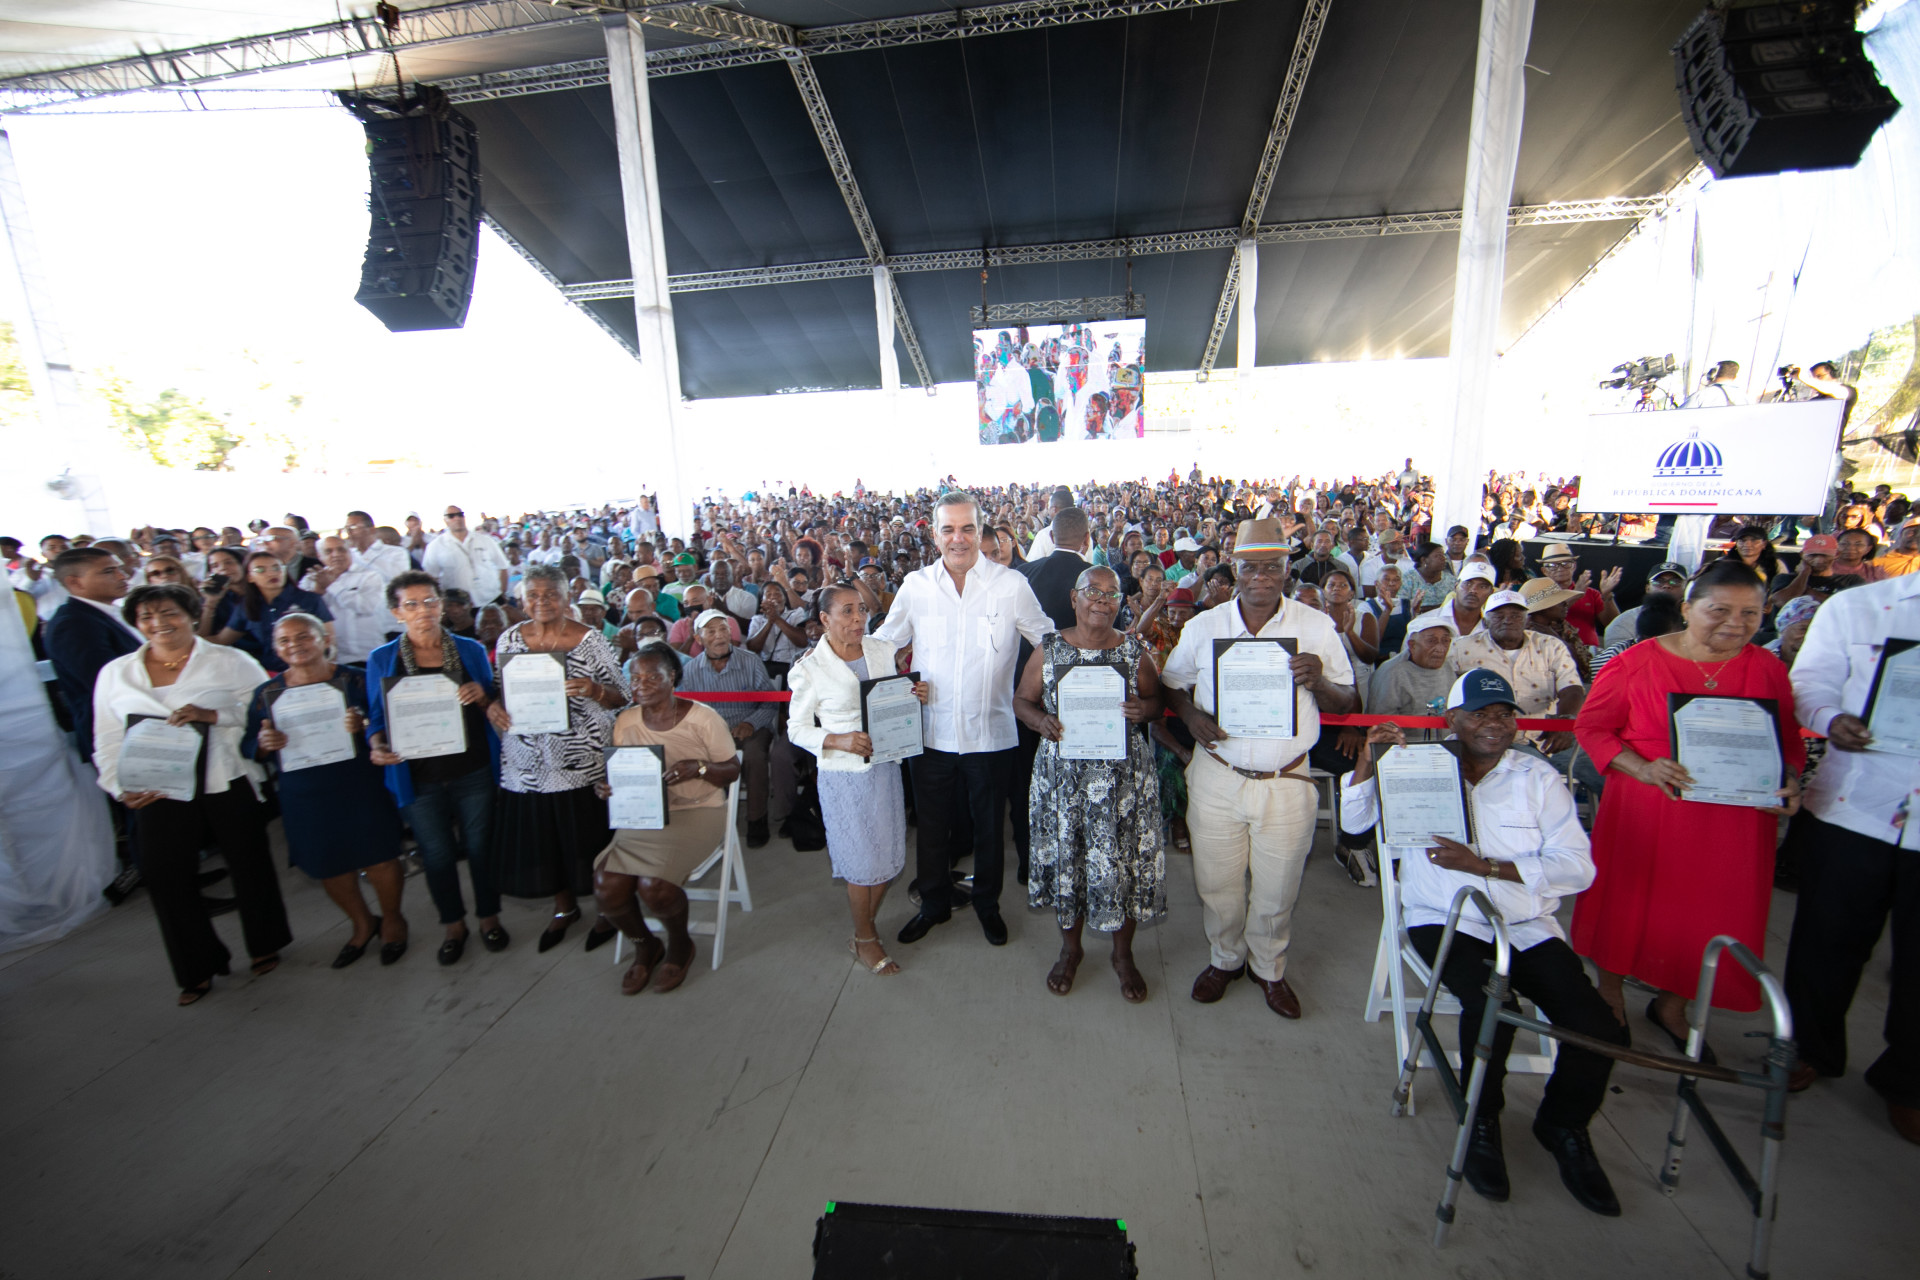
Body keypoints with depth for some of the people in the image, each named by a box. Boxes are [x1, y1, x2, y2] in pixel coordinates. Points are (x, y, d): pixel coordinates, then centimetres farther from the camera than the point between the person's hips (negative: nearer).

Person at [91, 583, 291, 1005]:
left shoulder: (230, 661, 1)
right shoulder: (115, 673, 10)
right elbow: (107, 741, 10)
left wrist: (213, 714, -20)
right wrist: (121, 786, -4)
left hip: (228, 784, -3)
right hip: (158, 794, 3)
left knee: (249, 865, 8)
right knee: (166, 876, 4)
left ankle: (265, 946, 28)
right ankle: (197, 967, 23)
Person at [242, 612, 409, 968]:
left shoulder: (355, 680, -4)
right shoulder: (267, 694, 6)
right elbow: (248, 749, 9)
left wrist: (363, 725, -28)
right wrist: (264, 744, -14)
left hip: (359, 789, -4)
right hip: (303, 798, 4)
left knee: (378, 858, 1)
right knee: (327, 865, 14)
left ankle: (392, 920, 27)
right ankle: (362, 924, 37)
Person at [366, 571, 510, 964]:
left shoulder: (470, 650, 2)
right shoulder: (381, 660, 2)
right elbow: (377, 717, 7)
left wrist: (482, 697, -15)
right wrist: (378, 746, -12)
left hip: (473, 772, 0)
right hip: (419, 778, 1)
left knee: (479, 847, 9)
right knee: (437, 854, 11)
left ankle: (489, 917, 29)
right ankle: (453, 924, 32)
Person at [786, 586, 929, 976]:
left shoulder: (881, 651, 4)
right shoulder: (811, 668, -10)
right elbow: (797, 729, -6)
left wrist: (915, 697, -7)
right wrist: (840, 741, -22)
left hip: (885, 765, 5)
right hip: (843, 774, -5)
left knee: (889, 854, 12)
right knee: (863, 860, 5)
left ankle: (866, 925, 36)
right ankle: (864, 940, 29)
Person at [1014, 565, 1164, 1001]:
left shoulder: (1134, 651, 1)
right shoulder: (1049, 650, 0)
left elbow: (1159, 702, 8)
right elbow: (1022, 700, 4)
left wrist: (1144, 709, -15)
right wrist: (1041, 721, -17)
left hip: (1123, 775, 0)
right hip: (1062, 774, 0)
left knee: (1123, 862, 8)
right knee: (1065, 858, 11)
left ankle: (1123, 953, 33)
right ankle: (1069, 949, 36)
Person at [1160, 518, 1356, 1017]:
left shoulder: (1317, 627, -2)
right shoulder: (1203, 627, -1)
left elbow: (1347, 704, 3)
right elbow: (1171, 684, 10)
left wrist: (1318, 681, -20)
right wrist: (1190, 715, -11)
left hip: (1287, 783, 0)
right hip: (1217, 778, 1)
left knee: (1277, 888, 14)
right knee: (1217, 882, 13)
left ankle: (1269, 967, 42)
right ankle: (1225, 958, 41)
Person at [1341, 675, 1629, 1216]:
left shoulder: (1539, 778, 6)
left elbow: (1577, 867, -2)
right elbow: (1354, 821, -1)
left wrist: (1483, 865, -15)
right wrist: (1370, 758, -16)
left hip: (1528, 927, 3)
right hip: (1446, 922, -2)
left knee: (1600, 1029, -16)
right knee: (1491, 1003, -28)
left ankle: (1563, 1127, 18)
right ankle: (1481, 1122, 3)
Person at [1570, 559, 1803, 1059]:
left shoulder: (1768, 669, 2)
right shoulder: (1638, 662, -9)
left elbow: (1788, 741, 12)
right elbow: (1591, 726, -6)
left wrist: (1788, 783, -7)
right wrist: (1642, 768, -20)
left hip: (1733, 820, 4)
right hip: (1643, 810, -3)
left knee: (1709, 913, 13)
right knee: (1628, 901, 10)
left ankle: (1671, 1006, 36)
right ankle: (1610, 996, 33)